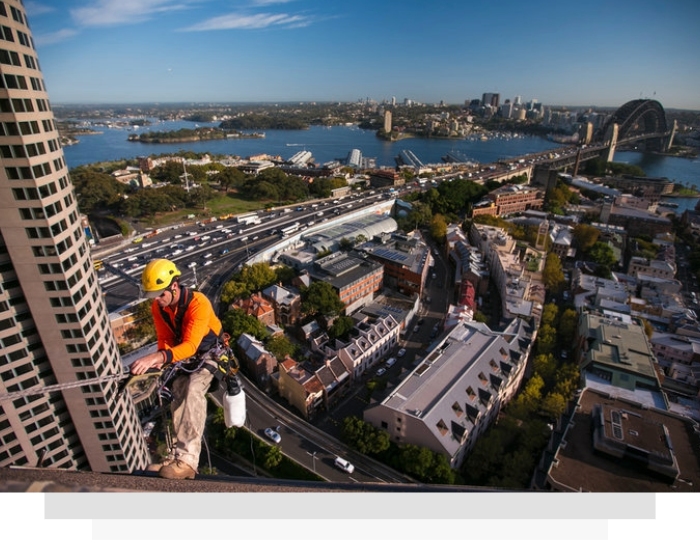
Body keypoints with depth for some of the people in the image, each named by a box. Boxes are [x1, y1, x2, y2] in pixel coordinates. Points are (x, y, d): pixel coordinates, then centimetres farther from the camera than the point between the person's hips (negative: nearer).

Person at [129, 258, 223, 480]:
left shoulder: (198, 303, -33)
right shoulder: (157, 308, -11)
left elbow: (191, 345, -39)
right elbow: (165, 339, -3)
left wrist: (157, 356, -53)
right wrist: (160, 358, -26)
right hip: (184, 354, 7)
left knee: (193, 389, -28)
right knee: (178, 395, -10)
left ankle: (187, 459, -27)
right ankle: (180, 453, -1)